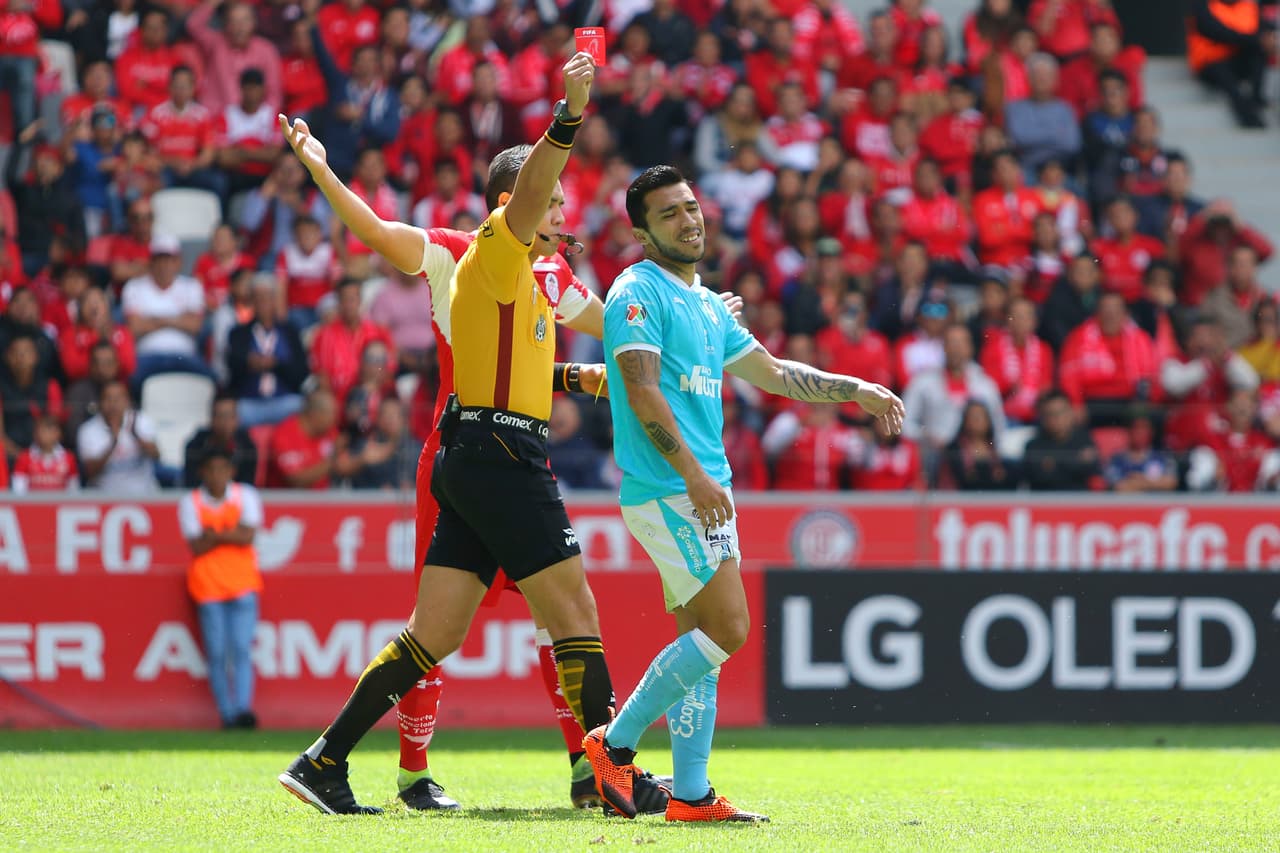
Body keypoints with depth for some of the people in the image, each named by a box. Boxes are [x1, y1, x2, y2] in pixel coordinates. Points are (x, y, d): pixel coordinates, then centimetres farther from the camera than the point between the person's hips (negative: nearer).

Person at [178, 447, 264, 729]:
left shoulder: (246, 496, 6)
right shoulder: (190, 502, 4)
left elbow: (248, 535, -8)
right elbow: (196, 546, -6)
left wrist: (213, 535, -10)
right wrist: (230, 535, -8)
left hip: (243, 583, 0)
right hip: (207, 586, 0)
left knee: (241, 650, -11)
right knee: (217, 654, -2)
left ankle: (243, 709, -20)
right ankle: (226, 714, -1)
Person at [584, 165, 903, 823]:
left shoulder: (706, 304, 21)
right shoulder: (638, 292, -7)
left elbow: (772, 373, 30)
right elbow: (641, 388, -16)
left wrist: (856, 390, 25)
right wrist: (692, 473, -23)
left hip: (704, 492, 9)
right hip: (666, 491, -9)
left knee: (702, 642, 6)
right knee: (727, 628, -15)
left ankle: (690, 794, 7)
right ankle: (616, 741, -7)